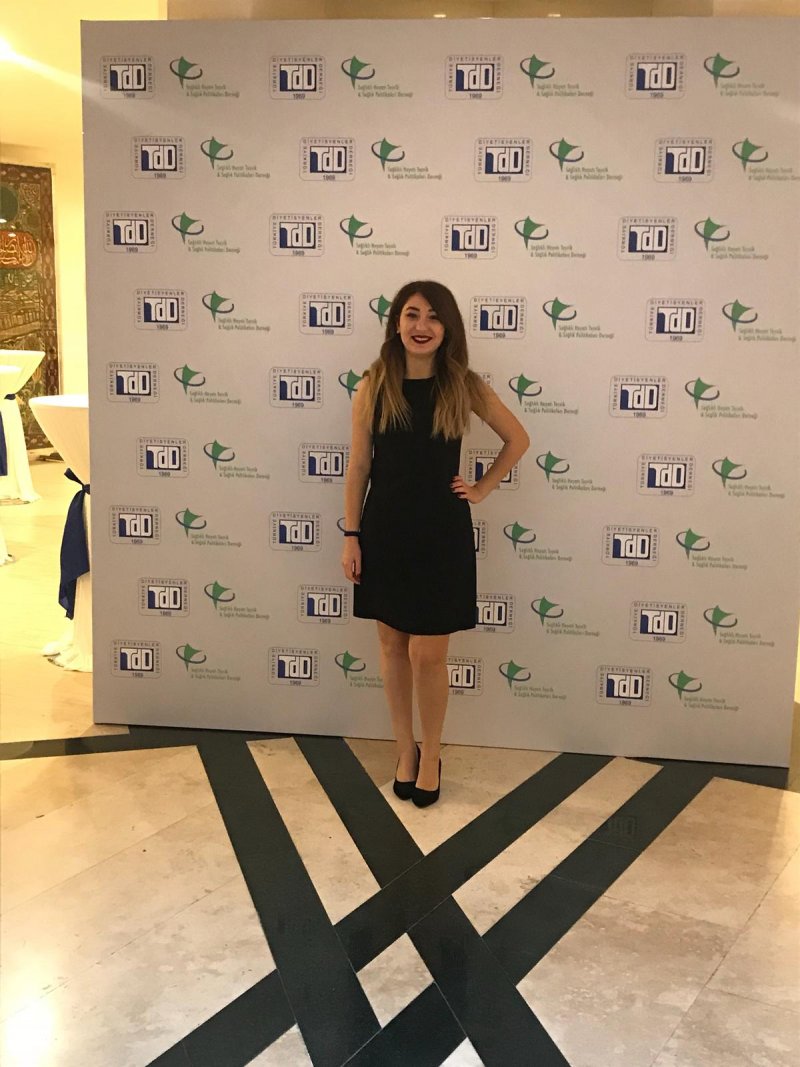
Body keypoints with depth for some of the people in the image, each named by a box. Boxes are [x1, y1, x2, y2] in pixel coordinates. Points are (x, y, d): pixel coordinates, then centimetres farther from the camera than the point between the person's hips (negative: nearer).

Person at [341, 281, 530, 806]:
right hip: (384, 531, 2)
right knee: (393, 646, 12)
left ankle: (431, 756, 24)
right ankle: (406, 749, 31)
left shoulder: (465, 386, -4)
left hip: (441, 534, -1)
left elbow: (518, 440, 9)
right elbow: (359, 465, 2)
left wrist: (482, 490, 3)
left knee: (428, 654, 2)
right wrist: (351, 535, 0)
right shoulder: (374, 386, -2)